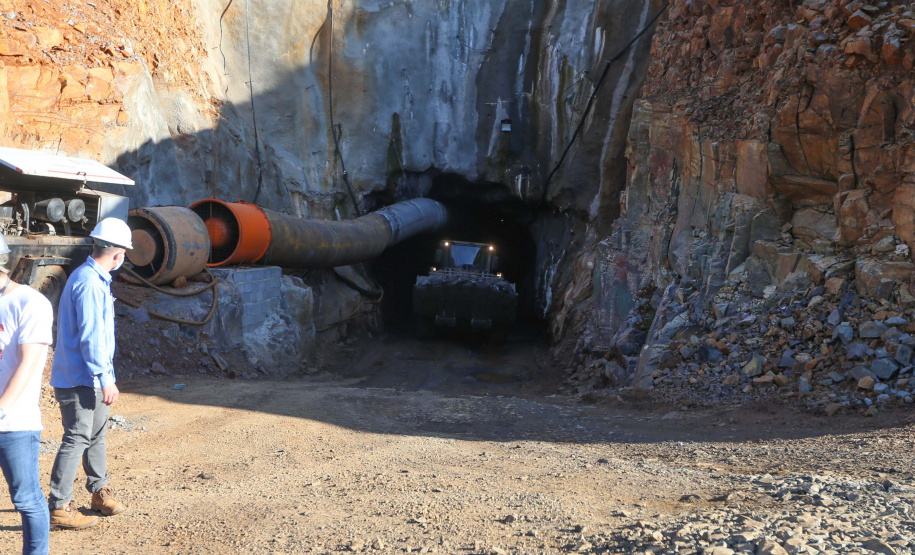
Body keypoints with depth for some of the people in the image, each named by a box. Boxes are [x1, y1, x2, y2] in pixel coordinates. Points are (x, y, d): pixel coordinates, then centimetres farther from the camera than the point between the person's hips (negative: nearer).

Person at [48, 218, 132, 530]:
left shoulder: (95, 279, 13)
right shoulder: (89, 283, -20)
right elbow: (91, 337, -23)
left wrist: (106, 377, 24)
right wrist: (106, 380, -21)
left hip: (91, 378, 10)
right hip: (80, 378, -10)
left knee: (96, 434, 18)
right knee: (76, 440, -6)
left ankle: (100, 491, 31)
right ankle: (59, 509, -1)